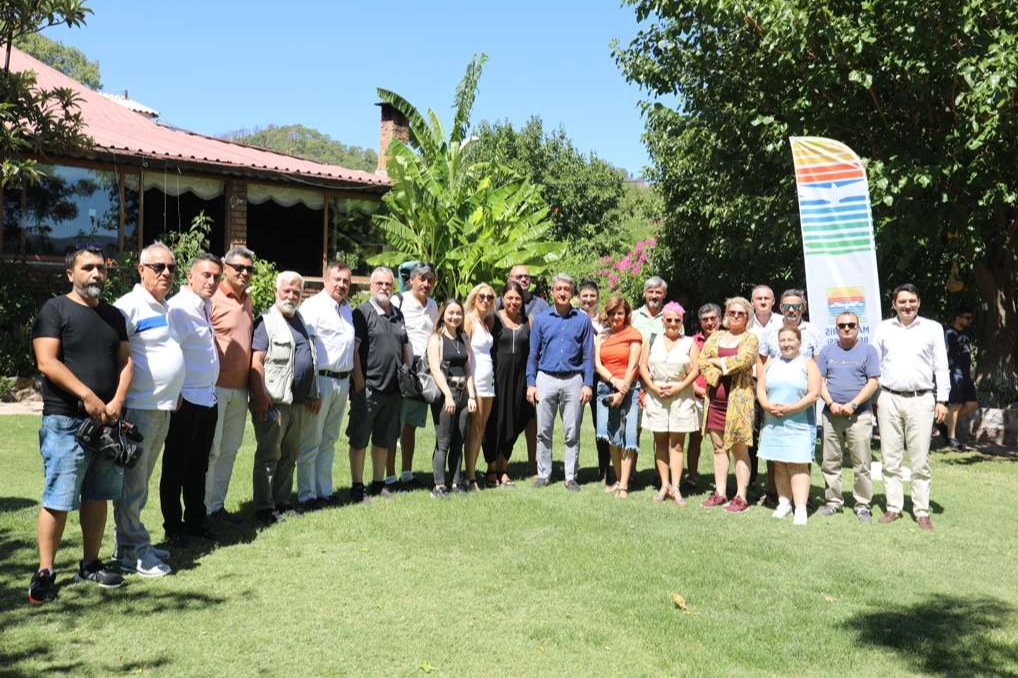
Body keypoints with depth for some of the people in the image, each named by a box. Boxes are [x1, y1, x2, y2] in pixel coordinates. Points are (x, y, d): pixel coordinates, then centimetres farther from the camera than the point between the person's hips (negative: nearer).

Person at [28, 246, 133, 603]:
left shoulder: (113, 315, 15)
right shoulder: (55, 309, -3)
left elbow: (125, 362, 11)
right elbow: (47, 362, -12)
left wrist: (116, 402, -5)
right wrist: (88, 396, -17)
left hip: (106, 421, 6)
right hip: (65, 421, -6)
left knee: (97, 496, 11)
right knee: (57, 499, -4)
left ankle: (90, 564, 21)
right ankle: (45, 572, 5)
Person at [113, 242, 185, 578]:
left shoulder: (167, 308, 15)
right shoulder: (130, 306, -11)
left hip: (163, 408, 9)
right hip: (138, 408, -8)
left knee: (140, 483, 17)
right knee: (132, 484, 0)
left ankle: (133, 544, 26)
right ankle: (133, 552, 8)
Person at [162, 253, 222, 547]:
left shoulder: (206, 305, 12)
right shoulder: (179, 307, -16)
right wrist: (174, 395, -19)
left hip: (208, 398, 9)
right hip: (185, 400, -8)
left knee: (199, 466, 16)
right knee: (176, 466, 4)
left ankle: (195, 520, 27)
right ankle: (173, 527, 14)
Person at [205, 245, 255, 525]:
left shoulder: (247, 301, 14)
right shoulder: (212, 299, -9)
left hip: (240, 389, 7)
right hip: (215, 386, -7)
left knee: (230, 449, 12)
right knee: (210, 449, -2)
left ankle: (217, 505, 22)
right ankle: (201, 508, 8)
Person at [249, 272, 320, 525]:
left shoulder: (304, 322, 16)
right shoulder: (267, 321, -6)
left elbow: (313, 361, 24)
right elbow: (256, 363, -13)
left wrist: (315, 395, 19)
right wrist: (260, 398, -19)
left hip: (301, 403, 7)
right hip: (275, 403, -7)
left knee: (290, 456, 13)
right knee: (268, 456, -1)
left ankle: (283, 502, 21)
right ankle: (264, 507, 5)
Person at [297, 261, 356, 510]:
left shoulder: (347, 309, 16)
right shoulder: (313, 306, -9)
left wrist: (349, 381, 14)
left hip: (342, 381, 8)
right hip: (321, 379, -8)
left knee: (329, 441, 15)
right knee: (310, 443, 0)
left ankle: (324, 491, 24)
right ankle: (307, 496, 7)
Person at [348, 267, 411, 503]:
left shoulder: (398, 314, 14)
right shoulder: (362, 312, -6)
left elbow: (406, 347, 21)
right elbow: (353, 350, -11)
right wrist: (359, 384, -14)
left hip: (393, 389, 6)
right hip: (368, 388, -6)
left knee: (384, 440, 14)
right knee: (359, 440, 2)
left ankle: (378, 483, 25)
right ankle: (357, 486, 10)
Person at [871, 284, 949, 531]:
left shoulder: (933, 328, 5)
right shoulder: (883, 328, 8)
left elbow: (941, 367, 6)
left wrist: (942, 400, -1)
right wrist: (871, 399, 4)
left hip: (921, 400, -1)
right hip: (889, 399, 2)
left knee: (920, 460, 1)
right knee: (890, 458, 5)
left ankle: (922, 512, 7)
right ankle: (893, 508, 13)